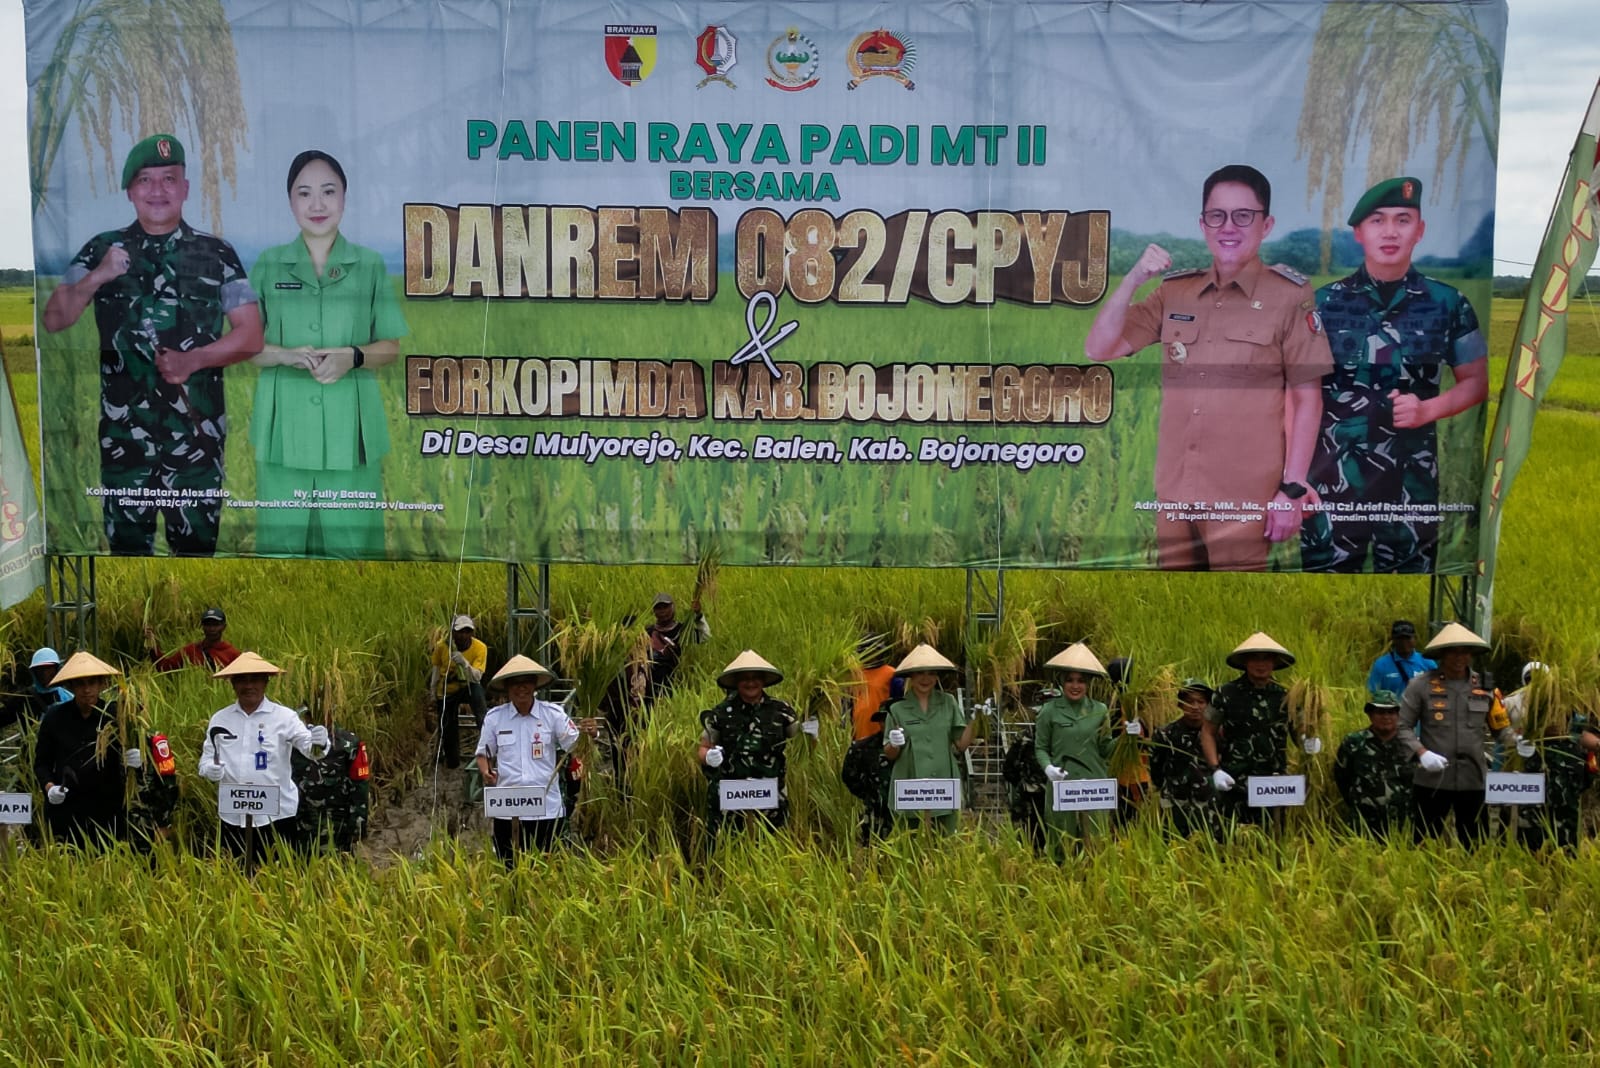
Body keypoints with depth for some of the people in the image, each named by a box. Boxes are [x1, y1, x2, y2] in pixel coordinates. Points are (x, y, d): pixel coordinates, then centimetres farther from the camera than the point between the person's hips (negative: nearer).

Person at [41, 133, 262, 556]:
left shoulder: (217, 254, 3)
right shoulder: (102, 250, 7)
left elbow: (251, 336, 1)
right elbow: (53, 321, 2)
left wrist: (193, 360, -15)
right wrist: (97, 277, -14)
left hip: (196, 428, -1)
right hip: (124, 429, 1)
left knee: (196, 544, 4)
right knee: (127, 544, 8)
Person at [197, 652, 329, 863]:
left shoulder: (284, 716, -2)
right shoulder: (219, 719, 7)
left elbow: (308, 745, -13)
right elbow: (206, 761, 12)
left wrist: (318, 744, -36)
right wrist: (210, 770, -11)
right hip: (233, 816, 3)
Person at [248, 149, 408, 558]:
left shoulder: (371, 265, 6)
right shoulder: (268, 265, 7)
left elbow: (390, 347, 7)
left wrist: (352, 356, -13)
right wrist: (286, 355, -12)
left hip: (350, 424, 0)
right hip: (284, 423, 1)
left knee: (351, 540, -2)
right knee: (282, 539, 2)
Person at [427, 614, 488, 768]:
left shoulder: (480, 648, -18)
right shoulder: (442, 646, -13)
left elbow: (477, 677, -27)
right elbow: (436, 669, 5)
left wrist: (464, 663, -45)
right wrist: (432, 693, 10)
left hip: (467, 687, -1)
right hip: (447, 692, 1)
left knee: (476, 689, -36)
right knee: (447, 729, -1)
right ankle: (452, 761, 25)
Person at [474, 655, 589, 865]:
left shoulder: (553, 714, 0)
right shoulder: (494, 717, 3)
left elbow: (574, 745, -3)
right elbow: (483, 753, 14)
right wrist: (485, 772, -7)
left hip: (547, 808, -1)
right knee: (509, 869, 6)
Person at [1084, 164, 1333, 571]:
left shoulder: (1289, 296, -4)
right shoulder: (1174, 293, 9)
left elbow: (1307, 399, -3)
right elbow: (1099, 350, 4)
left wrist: (1292, 489, -8)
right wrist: (1134, 278, -8)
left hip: (1244, 497, -4)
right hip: (1176, 491, 4)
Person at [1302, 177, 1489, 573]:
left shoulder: (1448, 304, 3)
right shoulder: (1325, 302, 1)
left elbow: (1476, 382, 11)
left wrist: (1428, 410, -9)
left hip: (1412, 478, 1)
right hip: (1333, 475, -1)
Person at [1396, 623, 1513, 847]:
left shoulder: (1484, 686, 7)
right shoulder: (1421, 685, -3)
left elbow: (1499, 726, 12)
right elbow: (1402, 726, -3)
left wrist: (1514, 742, -7)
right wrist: (1421, 751, -17)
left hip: (1474, 780, 3)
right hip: (1432, 780, -3)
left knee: (1474, 844, 12)